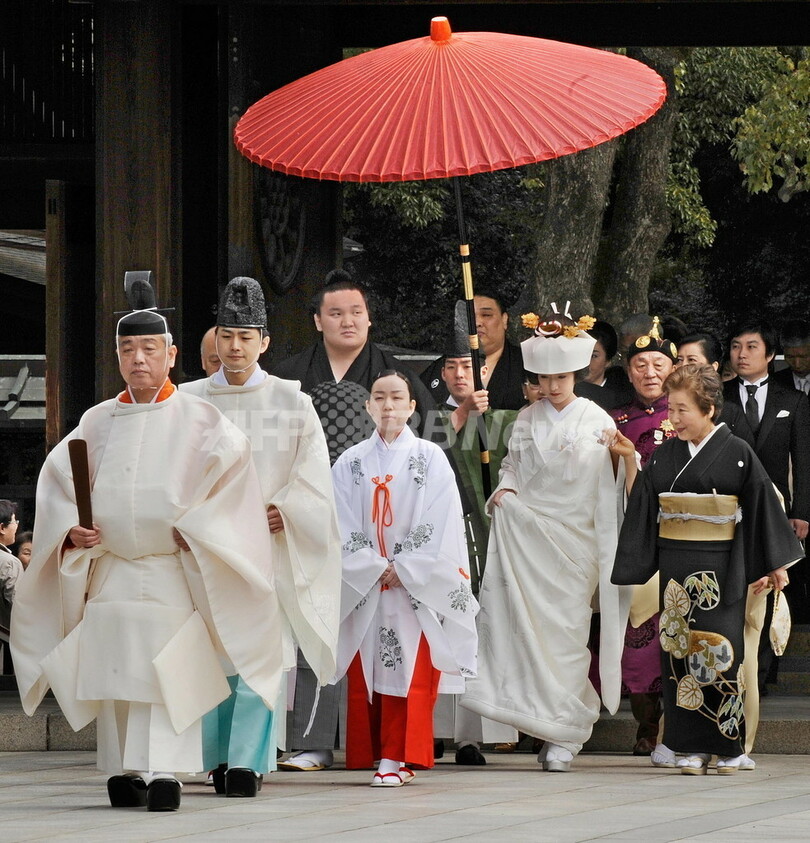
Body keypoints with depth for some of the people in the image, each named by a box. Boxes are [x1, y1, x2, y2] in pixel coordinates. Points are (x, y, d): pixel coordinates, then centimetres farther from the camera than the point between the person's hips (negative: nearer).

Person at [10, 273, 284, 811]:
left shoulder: (199, 421, 2)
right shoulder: (98, 423, 13)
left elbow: (231, 468, -5)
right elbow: (58, 479, 16)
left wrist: (195, 528, -13)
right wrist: (70, 528, -2)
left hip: (173, 573, -4)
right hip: (110, 570, 4)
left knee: (170, 674, -14)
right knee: (113, 673, 1)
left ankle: (165, 772, -20)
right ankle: (123, 771, 9)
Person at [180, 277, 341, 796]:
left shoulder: (292, 402, 6)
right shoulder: (189, 402, 9)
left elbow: (312, 477, 4)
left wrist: (281, 512, -10)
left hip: (269, 545, -2)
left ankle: (248, 762, -12)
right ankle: (221, 756, 7)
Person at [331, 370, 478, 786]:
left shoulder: (430, 459, 2)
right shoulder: (351, 463, 8)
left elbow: (439, 527, -4)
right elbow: (344, 529, 2)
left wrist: (403, 571, -10)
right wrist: (377, 569, -9)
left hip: (417, 589, -2)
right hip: (364, 588, 2)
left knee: (410, 674, -7)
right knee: (365, 676, 1)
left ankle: (398, 759, -6)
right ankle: (372, 757, 5)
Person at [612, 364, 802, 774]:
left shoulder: (737, 454, -2)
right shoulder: (663, 457, 7)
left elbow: (763, 506, 1)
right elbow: (642, 511, 10)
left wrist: (774, 565, 1)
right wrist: (630, 566, 8)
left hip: (720, 570, -3)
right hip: (675, 567, 3)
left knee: (719, 647, -8)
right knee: (681, 649, 1)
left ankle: (728, 747, 1)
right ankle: (693, 747, 5)